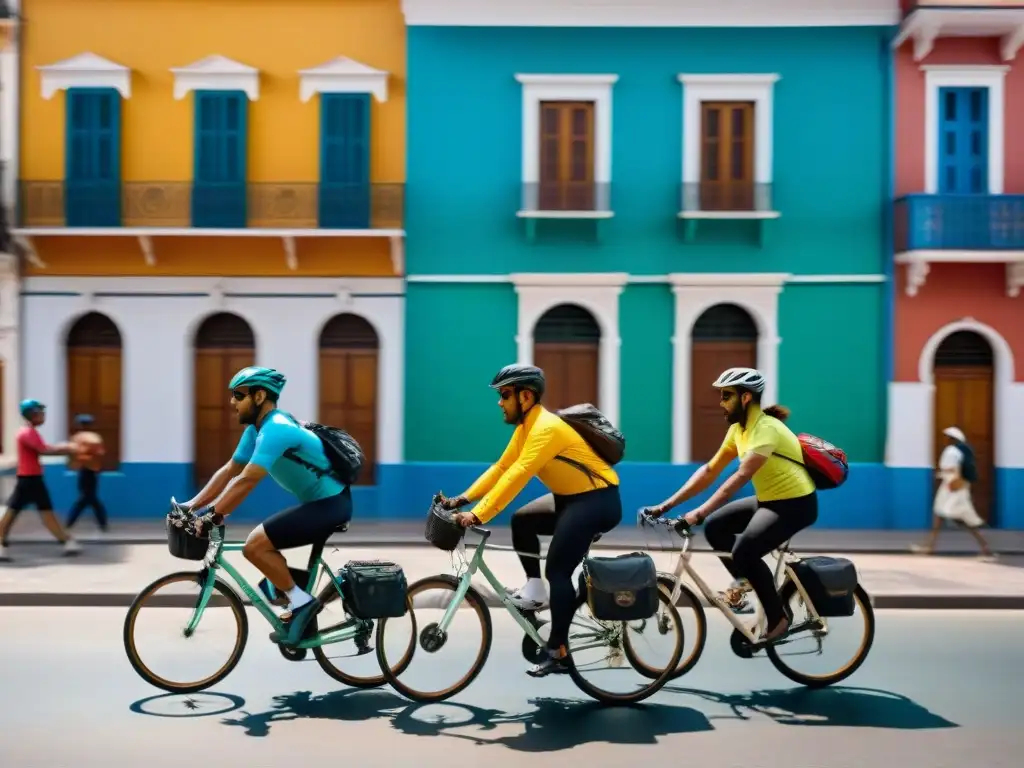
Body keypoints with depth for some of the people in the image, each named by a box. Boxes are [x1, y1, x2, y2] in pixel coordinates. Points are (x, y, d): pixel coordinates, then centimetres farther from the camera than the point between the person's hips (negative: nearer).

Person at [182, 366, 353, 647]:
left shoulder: (275, 429, -21)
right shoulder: (257, 429, 9)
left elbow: (246, 481, -28)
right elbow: (229, 471, 12)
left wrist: (211, 515, -24)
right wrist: (193, 504, 4)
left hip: (329, 504, -10)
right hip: (323, 502, 10)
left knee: (255, 545, -16)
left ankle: (301, 602, -5)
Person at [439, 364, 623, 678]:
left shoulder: (546, 428, -24)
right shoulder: (526, 427, 6)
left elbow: (517, 476, -32)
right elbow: (501, 467, 7)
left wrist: (478, 515, -34)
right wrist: (464, 498, -2)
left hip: (597, 501, -10)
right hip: (572, 497, 10)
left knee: (557, 571, -13)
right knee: (522, 520, 9)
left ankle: (557, 653, -7)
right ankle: (535, 589, 12)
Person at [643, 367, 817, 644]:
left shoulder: (766, 429, -24)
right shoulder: (738, 428, 3)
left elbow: (740, 477, -35)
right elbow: (710, 471, 3)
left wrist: (699, 512, -41)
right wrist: (667, 504, -4)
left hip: (795, 503, -9)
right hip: (768, 499, 9)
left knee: (744, 550, -25)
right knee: (715, 527, 0)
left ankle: (777, 618, -7)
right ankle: (747, 584, 16)